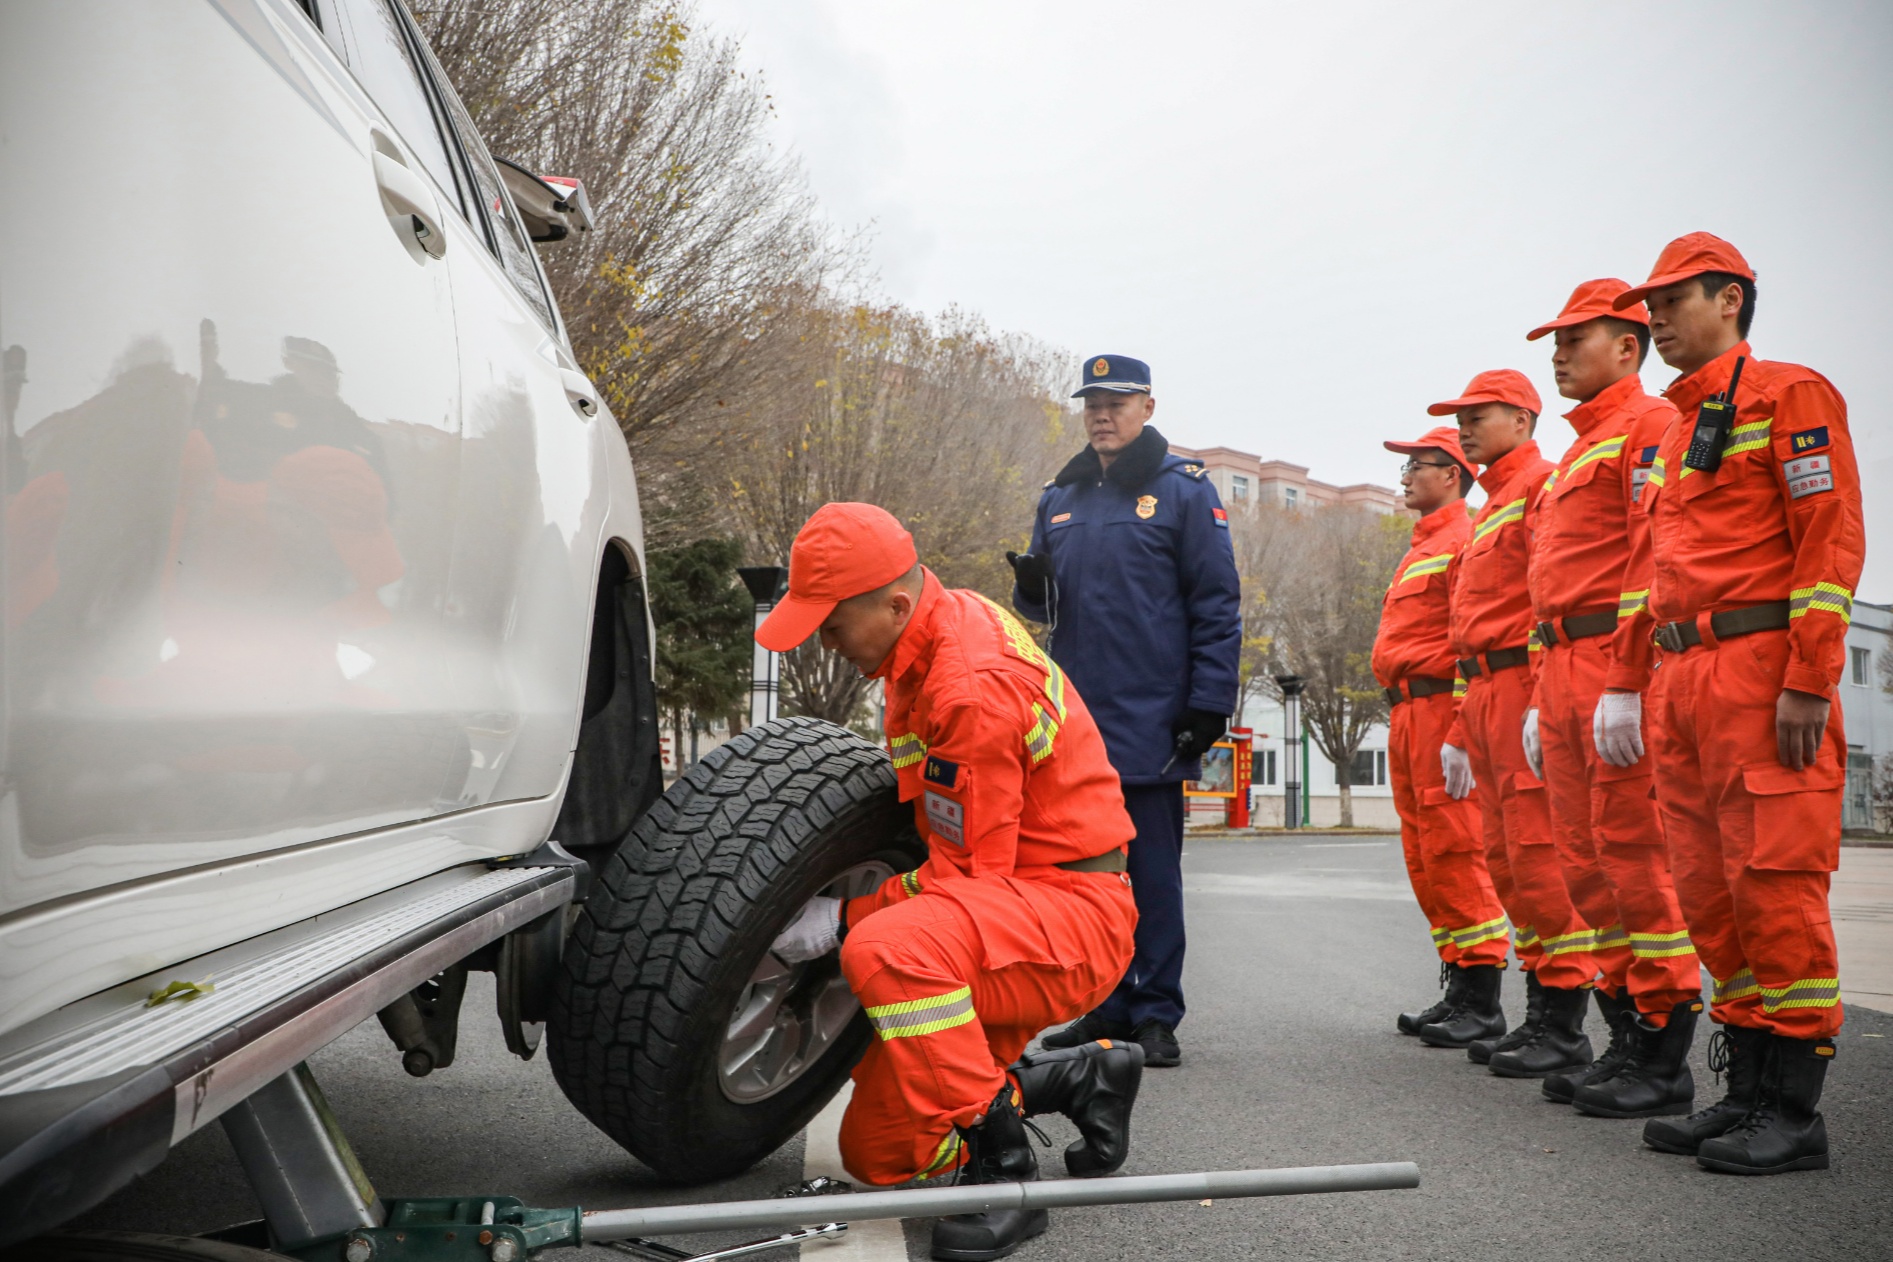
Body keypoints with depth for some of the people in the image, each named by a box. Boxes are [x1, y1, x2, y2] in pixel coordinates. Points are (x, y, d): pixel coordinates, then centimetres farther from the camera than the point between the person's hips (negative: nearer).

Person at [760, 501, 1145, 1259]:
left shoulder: (975, 687, -25)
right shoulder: (938, 633, 4)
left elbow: (968, 870, -22)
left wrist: (844, 919, -18)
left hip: (1070, 912, -9)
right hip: (1002, 904, 9)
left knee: (887, 952, -40)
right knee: (878, 1154, 9)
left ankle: (1005, 1169, -24)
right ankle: (1085, 1077, 20)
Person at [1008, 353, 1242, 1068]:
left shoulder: (1183, 490, -1)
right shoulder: (1059, 498, 15)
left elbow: (1216, 605, -4)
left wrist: (1209, 705, -11)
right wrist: (1032, 588, -2)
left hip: (1150, 720, -5)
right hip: (1075, 718, 5)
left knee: (1152, 870, 2)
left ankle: (1156, 1014, 11)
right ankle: (1108, 1006, 21)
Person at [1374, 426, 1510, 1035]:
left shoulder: (1463, 539, -6)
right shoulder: (1421, 547, 26)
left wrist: (1462, 721, -22)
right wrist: (1403, 718, 19)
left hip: (1443, 705, -10)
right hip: (1407, 712, 10)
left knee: (1451, 848, -10)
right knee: (1424, 855, 11)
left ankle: (1478, 995, -6)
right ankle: (1457, 979, 17)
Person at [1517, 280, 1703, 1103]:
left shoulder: (1651, 424, -3)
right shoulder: (1574, 456, 25)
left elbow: (1657, 553, -15)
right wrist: (1544, 693, 21)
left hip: (1620, 662, -10)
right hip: (1563, 666, 10)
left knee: (1634, 849, -8)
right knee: (1584, 857, 10)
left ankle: (1666, 1060, -1)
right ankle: (1626, 1033, 18)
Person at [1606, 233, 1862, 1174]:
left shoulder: (1789, 395, -1)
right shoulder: (1672, 431, 22)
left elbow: (1832, 538, -10)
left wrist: (1809, 679, -17)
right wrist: (1630, 681, 18)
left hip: (1763, 671, -8)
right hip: (1680, 681, 8)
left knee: (1774, 880, -7)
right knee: (1710, 888, 8)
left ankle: (1794, 1113, 2)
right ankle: (1747, 1092, 17)